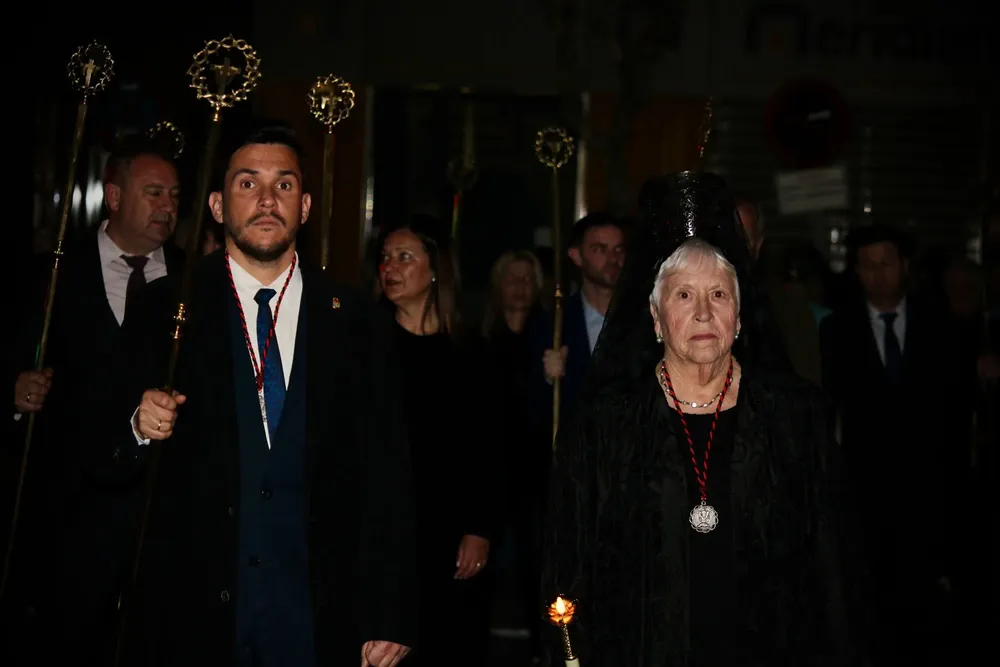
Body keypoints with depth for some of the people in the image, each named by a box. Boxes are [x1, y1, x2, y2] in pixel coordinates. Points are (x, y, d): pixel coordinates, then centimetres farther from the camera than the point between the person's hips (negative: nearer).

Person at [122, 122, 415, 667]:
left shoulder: (356, 324, 3)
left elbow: (384, 478, 2)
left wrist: (387, 620, -2)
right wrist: (140, 427, -16)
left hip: (318, 620, 1)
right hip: (190, 613, 0)